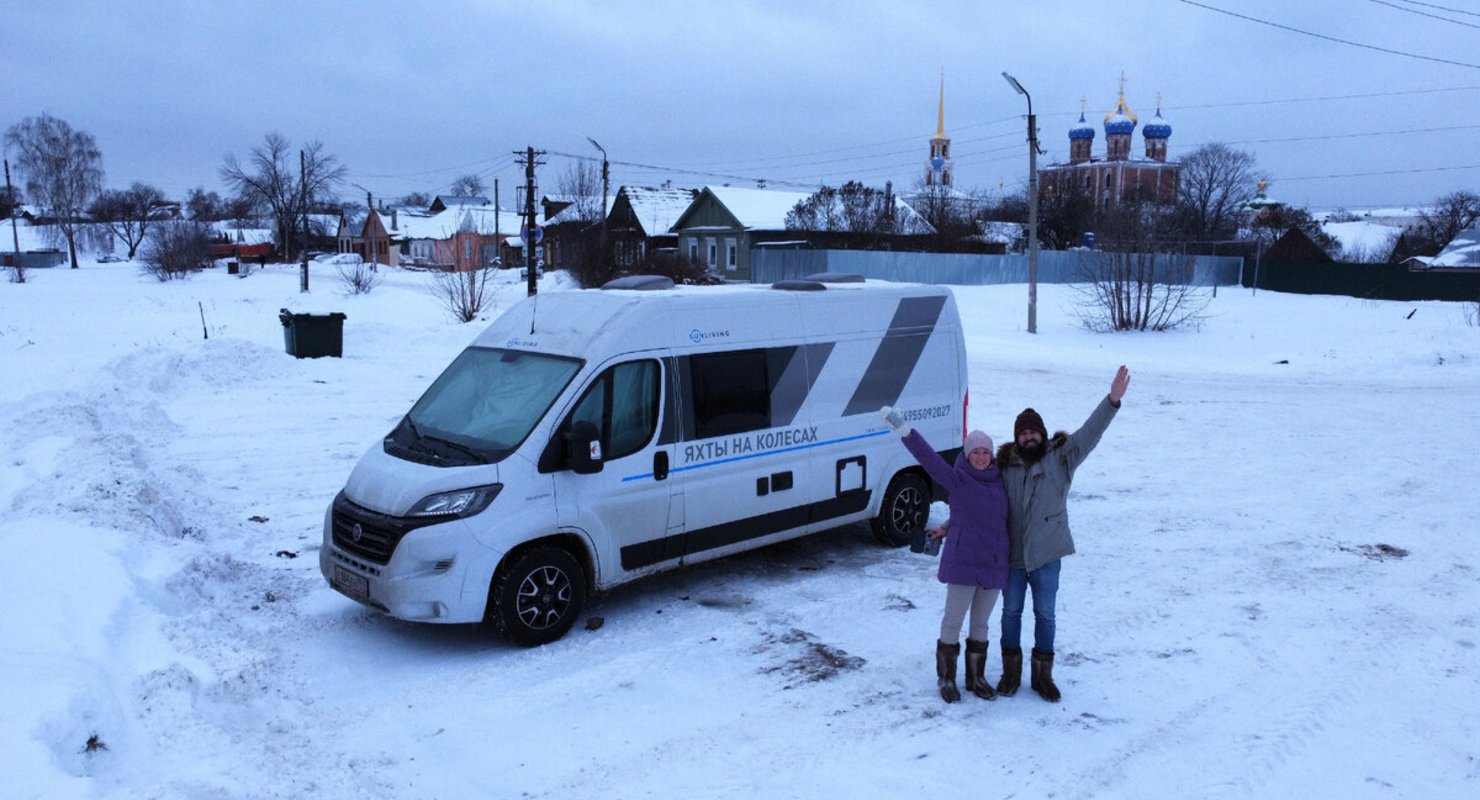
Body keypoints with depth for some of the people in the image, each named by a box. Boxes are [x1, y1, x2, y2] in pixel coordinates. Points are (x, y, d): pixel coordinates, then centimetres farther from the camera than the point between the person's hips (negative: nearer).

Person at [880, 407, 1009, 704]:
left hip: (994, 565, 5)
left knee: (981, 624, 17)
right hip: (962, 564, -5)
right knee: (952, 623, 4)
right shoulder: (957, 479, -8)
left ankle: (976, 677, 31)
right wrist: (904, 430, -29)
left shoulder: (1000, 481, 7)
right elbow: (930, 459, -21)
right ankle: (946, 678, 19)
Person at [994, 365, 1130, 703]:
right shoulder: (1004, 465, -2)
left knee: (1045, 614, 11)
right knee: (1011, 612, 13)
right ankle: (1011, 671, 28)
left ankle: (1042, 674, 27)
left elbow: (1089, 434, -19)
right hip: (1011, 553, 1)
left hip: (1046, 554, -1)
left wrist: (1113, 400, -31)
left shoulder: (1061, 457, -5)